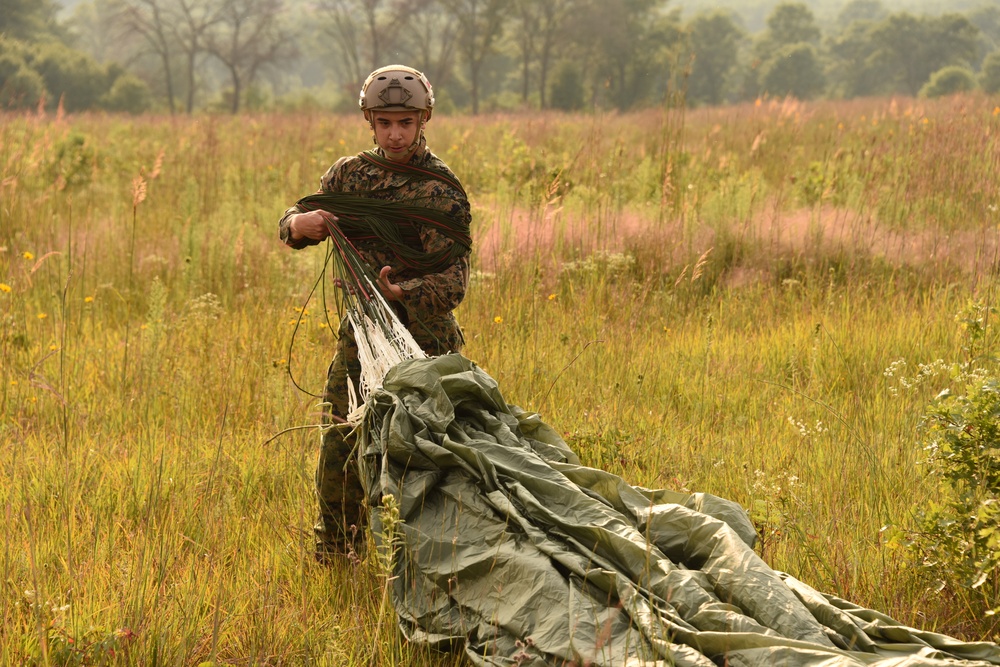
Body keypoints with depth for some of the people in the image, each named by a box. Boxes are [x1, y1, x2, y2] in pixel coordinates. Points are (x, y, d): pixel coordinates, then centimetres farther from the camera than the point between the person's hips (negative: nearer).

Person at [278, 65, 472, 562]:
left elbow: (452, 281, -18)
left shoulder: (442, 194, -10)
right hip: (360, 334, 4)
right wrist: (303, 223, -14)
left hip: (422, 340, -4)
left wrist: (402, 291, -38)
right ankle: (334, 555, 22)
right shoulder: (350, 173, 7)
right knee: (339, 452, 4)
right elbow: (289, 226, 11)